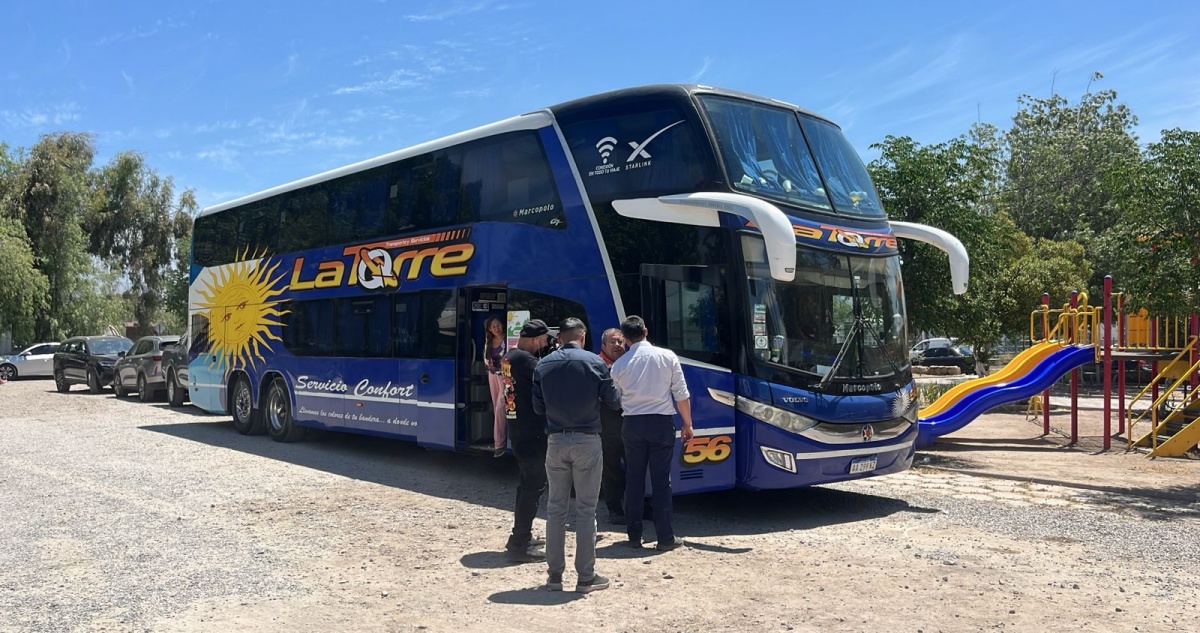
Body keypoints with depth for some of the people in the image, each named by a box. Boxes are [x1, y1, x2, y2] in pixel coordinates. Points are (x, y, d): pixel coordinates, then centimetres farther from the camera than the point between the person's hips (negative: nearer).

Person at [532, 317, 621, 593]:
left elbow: (538, 407, 6)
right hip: (586, 441, -3)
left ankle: (554, 574, 16)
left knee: (555, 508, 11)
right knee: (586, 509, 4)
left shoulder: (543, 365, 2)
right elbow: (613, 401, -2)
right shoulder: (594, 362, -6)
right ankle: (586, 576, 9)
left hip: (555, 441, 3)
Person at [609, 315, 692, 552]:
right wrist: (687, 424, 7)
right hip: (661, 422, -1)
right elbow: (681, 394, -2)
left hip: (633, 424, 2)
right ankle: (665, 537, 5)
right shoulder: (667, 356, -3)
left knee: (634, 479, 11)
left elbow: (616, 400, 7)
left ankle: (634, 535, 16)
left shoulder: (619, 365, 1)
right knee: (661, 480, 3)